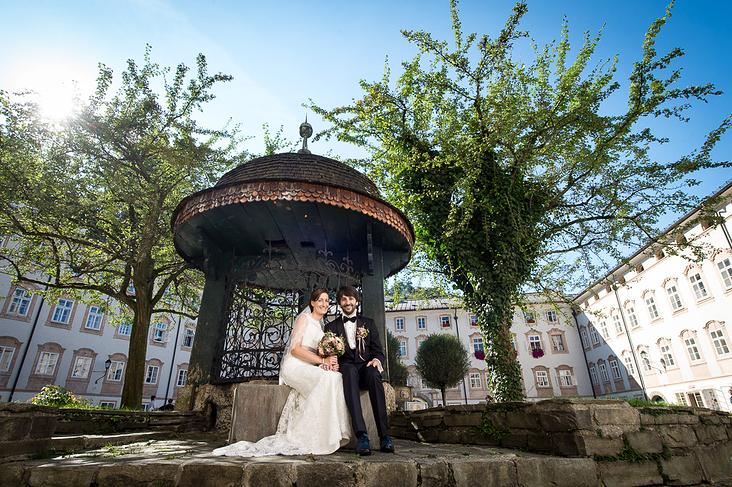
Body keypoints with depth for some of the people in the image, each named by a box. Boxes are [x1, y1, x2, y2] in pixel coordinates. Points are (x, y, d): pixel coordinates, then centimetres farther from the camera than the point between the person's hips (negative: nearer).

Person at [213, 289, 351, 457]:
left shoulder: (321, 326, 24)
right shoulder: (304, 319, 2)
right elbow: (295, 348, -10)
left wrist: (330, 364, -7)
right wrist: (323, 360, -16)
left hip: (310, 369, 7)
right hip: (294, 366, -6)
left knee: (337, 378, -27)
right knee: (326, 379, -34)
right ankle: (315, 440, -28)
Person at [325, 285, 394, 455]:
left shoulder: (368, 323, 19)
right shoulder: (331, 326, 18)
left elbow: (378, 351, 12)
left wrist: (377, 360, -12)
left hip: (366, 367, 1)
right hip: (345, 369, -1)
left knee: (374, 373, -36)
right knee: (350, 369, -37)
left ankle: (384, 435, -37)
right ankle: (361, 436, -46)